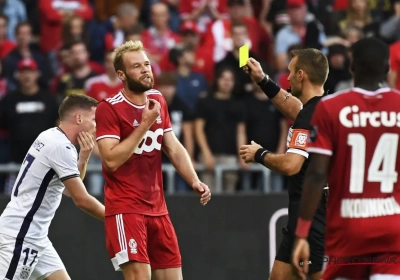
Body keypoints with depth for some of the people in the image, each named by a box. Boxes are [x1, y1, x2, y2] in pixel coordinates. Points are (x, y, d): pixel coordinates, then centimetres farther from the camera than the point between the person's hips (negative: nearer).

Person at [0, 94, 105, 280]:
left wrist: (83, 158, 6)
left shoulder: (50, 138, 13)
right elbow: (82, 200, -17)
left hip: (33, 235, 10)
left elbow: (70, 190, 21)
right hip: (20, 235, -10)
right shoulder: (61, 146, -17)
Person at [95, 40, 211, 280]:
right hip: (125, 207, -7)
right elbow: (111, 160, -21)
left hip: (157, 206, 7)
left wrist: (195, 181, -1)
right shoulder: (109, 108, -12)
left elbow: (174, 148, 15)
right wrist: (145, 124, -19)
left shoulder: (158, 101, 10)